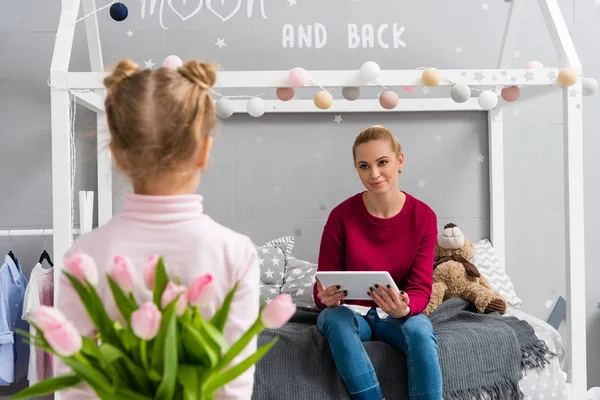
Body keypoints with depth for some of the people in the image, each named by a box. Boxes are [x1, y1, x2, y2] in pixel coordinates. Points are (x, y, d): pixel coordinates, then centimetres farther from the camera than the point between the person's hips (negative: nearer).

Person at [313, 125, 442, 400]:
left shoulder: (423, 216, -10)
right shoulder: (341, 216, -13)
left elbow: (421, 288, -12)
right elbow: (323, 287, -9)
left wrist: (405, 308, -35)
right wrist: (326, 298, -34)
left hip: (397, 316, 1)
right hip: (350, 312, 0)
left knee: (420, 329, -34)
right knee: (335, 318, -35)